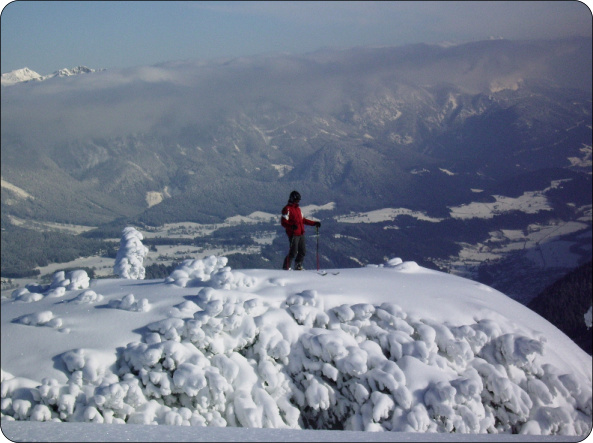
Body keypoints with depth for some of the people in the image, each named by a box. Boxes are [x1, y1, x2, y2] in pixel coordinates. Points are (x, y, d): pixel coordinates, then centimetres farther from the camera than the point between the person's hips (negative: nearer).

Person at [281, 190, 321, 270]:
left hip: (301, 234, 8)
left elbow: (303, 220, 27)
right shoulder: (287, 209, -8)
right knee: (293, 252, -8)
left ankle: (298, 266, 24)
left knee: (302, 251, 9)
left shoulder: (298, 208, 19)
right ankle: (286, 267, 2)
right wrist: (291, 226, -33)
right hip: (293, 234, -8)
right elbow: (283, 222, -15)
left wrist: (314, 223, 24)